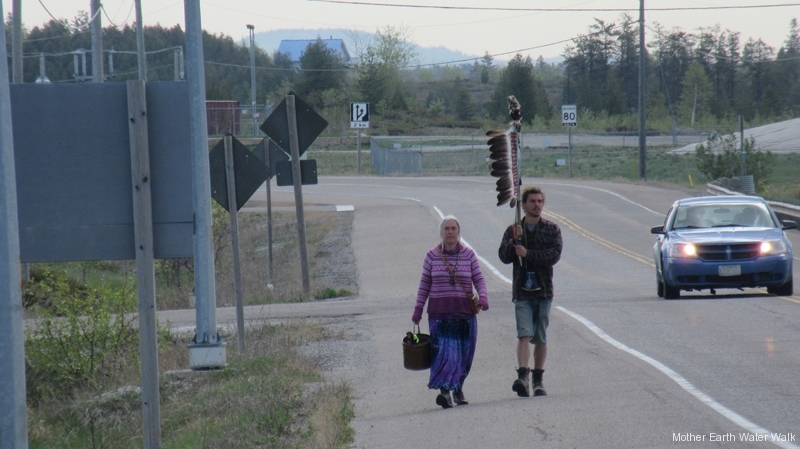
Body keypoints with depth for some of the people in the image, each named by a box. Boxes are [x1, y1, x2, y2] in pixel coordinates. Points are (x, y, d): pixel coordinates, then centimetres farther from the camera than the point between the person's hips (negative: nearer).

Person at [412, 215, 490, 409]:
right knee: (444, 351, -14)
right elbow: (424, 285, 8)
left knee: (464, 354, 5)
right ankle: (444, 390, -22)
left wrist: (483, 298, -14)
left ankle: (457, 388, 20)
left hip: (464, 313, 2)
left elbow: (479, 280, 5)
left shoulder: (469, 255, 5)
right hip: (439, 313, -2)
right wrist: (418, 310, 6)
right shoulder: (432, 256, 4)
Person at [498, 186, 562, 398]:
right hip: (522, 290, -1)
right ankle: (523, 376, -28)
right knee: (524, 334, -16)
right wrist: (514, 241, -16)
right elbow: (504, 257, -1)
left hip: (543, 289, 1)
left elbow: (554, 255, -9)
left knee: (541, 338, 7)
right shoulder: (513, 230, 8)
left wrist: (528, 254, -16)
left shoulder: (552, 229, 6)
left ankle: (538, 380, 16)